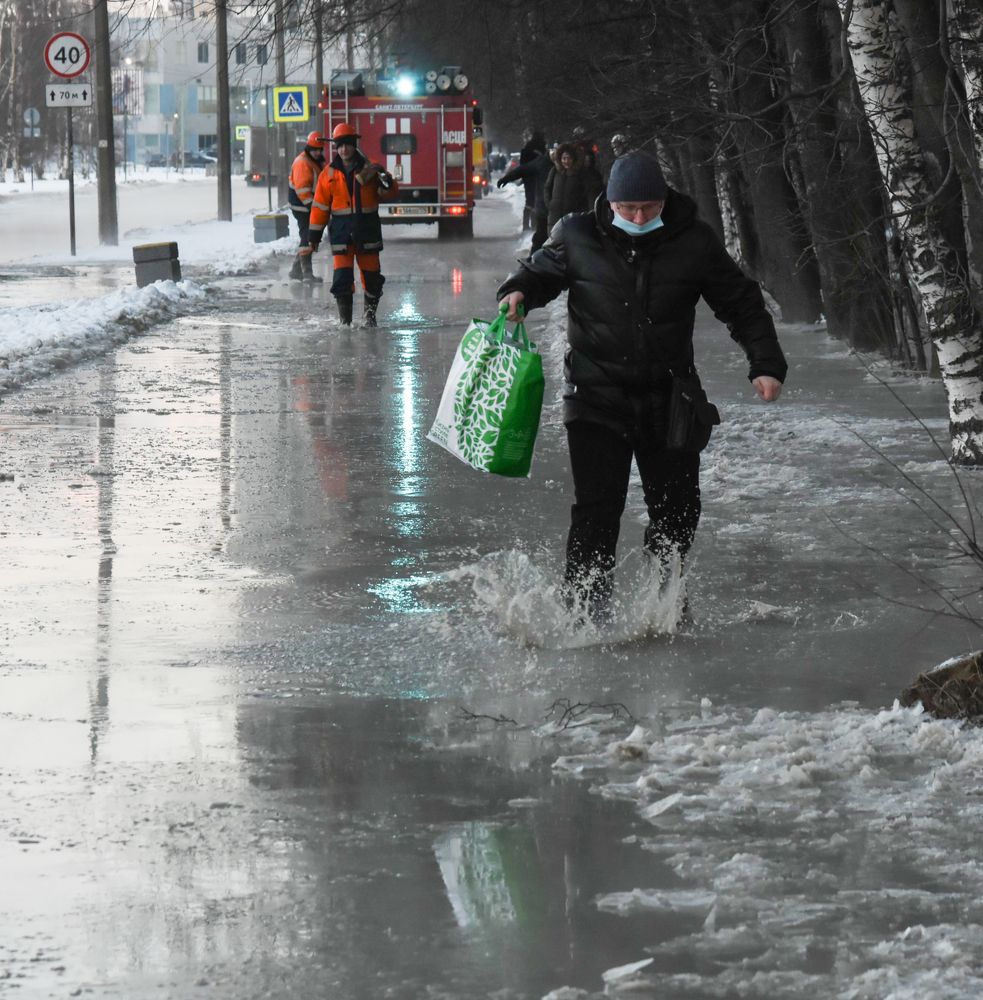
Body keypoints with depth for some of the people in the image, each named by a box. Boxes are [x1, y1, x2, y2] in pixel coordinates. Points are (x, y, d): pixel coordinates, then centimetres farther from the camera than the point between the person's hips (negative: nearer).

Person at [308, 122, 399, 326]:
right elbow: (320, 206, 5)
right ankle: (344, 319, -2)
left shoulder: (369, 170, 2)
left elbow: (388, 194, 1)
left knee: (371, 275, 7)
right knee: (342, 276, -8)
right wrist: (315, 234, 4)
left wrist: (387, 184, -23)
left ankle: (370, 313, 26)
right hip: (342, 231, -1)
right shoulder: (329, 174, 3)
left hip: (368, 230, 1)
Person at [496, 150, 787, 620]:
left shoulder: (693, 242, -5)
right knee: (596, 509, -11)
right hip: (597, 396, -2)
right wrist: (518, 292, -10)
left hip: (668, 398, 2)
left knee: (677, 509, 9)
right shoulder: (578, 237, -7)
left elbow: (741, 304, 5)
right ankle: (585, 609, -4)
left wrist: (766, 365, -4)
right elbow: (541, 271, 13)